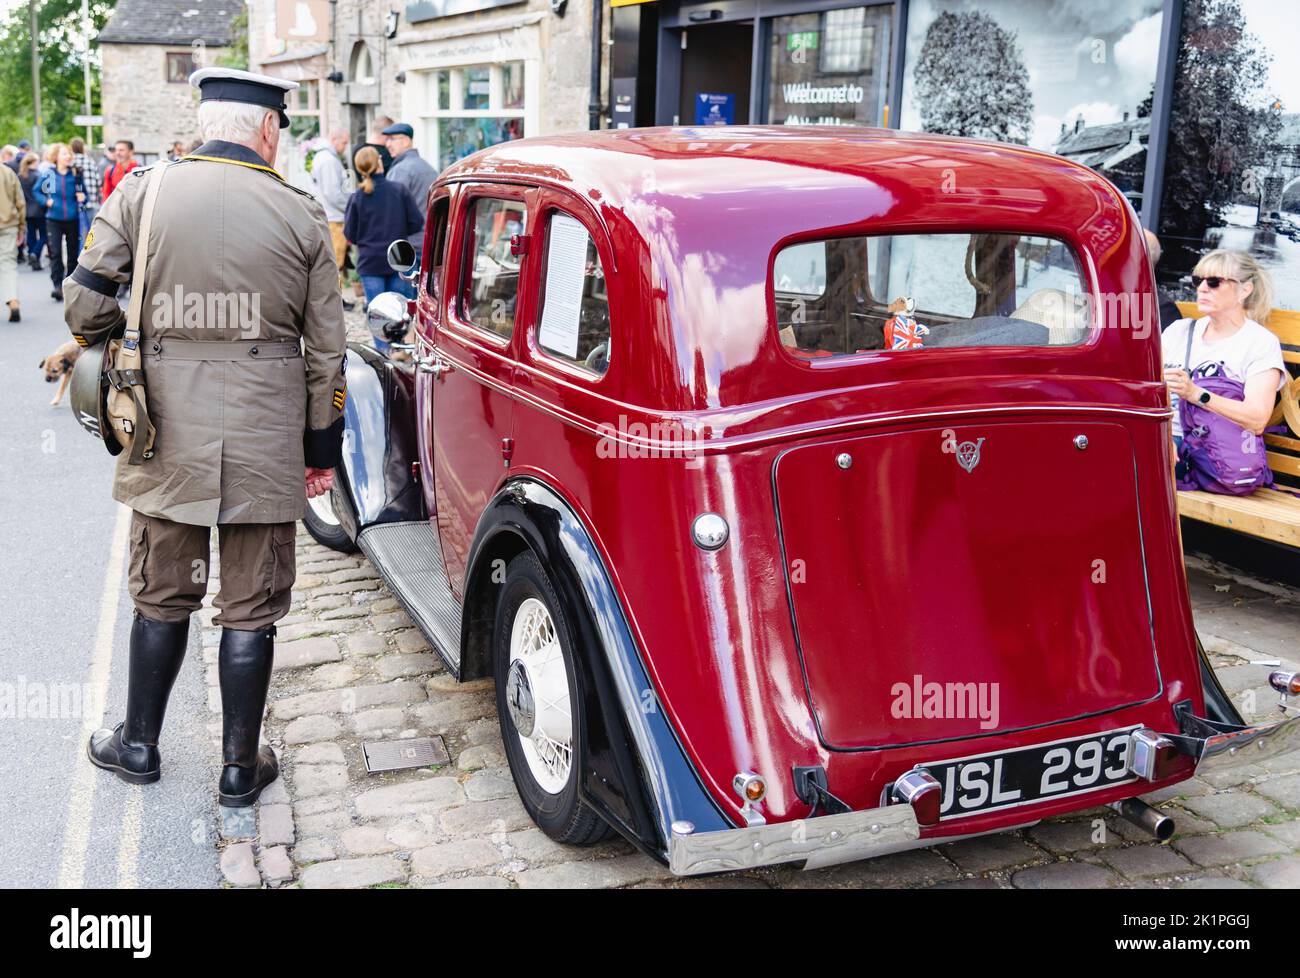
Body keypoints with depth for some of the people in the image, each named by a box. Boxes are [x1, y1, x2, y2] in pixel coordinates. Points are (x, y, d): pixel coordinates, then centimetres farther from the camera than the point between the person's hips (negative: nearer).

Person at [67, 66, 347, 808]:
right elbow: (327, 351, 1)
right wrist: (322, 448, 10)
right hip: (267, 446, -1)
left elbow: (86, 310, -3)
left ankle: (138, 746, 33)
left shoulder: (141, 195, -2)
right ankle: (241, 768, 20)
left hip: (168, 438, 1)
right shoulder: (301, 215, -2)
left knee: (162, 597, 18)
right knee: (252, 609, 10)